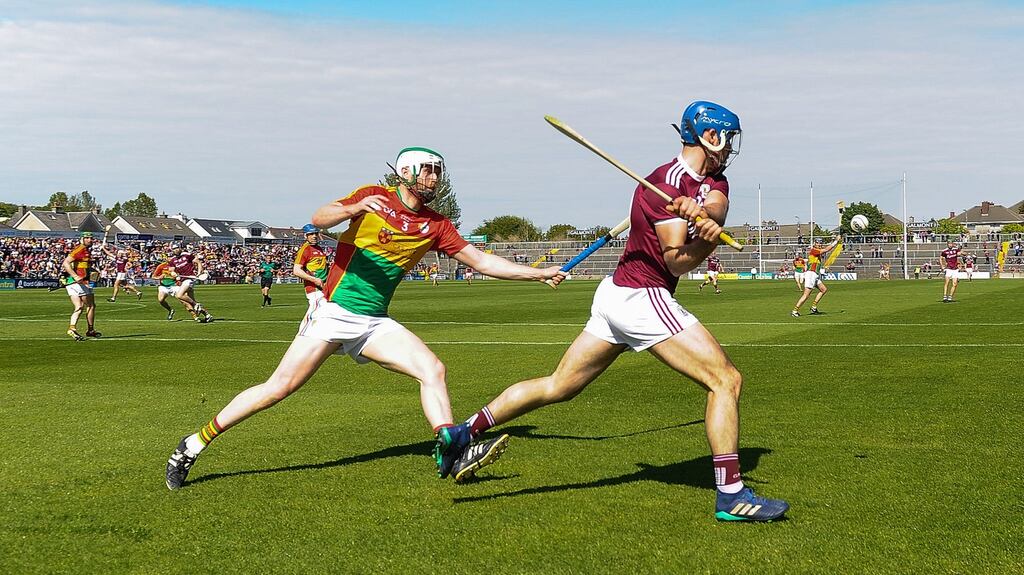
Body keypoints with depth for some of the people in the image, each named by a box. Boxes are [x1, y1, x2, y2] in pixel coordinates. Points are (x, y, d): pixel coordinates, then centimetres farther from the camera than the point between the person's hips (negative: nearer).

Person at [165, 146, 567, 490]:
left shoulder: (436, 225, 9)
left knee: (432, 368, -16)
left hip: (375, 323, 5)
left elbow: (482, 261, 11)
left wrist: (540, 273, 7)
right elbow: (319, 219, -16)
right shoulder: (374, 198, -4)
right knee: (279, 388, -8)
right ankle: (193, 445, 2)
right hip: (335, 313, -5)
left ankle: (450, 449, -19)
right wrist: (353, 209, -36)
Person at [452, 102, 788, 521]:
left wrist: (700, 211, -30)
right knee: (726, 379, -10)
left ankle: (464, 433, 13)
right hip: (642, 297, -9)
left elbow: (717, 207, -10)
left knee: (559, 386, 12)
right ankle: (731, 495, -10)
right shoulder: (668, 181, -13)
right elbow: (677, 262, -16)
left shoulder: (712, 180, 14)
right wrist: (708, 237, -29)